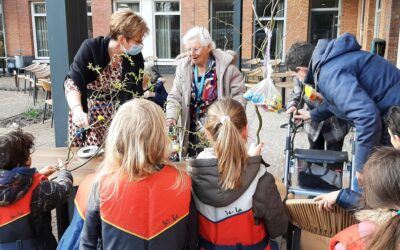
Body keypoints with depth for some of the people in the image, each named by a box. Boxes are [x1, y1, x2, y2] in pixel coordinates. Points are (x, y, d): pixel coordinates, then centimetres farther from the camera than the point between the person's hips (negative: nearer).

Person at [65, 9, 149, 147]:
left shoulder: (136, 57, -8)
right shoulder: (90, 48, -18)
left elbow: (136, 93, -4)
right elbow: (72, 83, -26)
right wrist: (77, 111, -43)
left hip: (116, 114, 2)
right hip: (86, 112, -2)